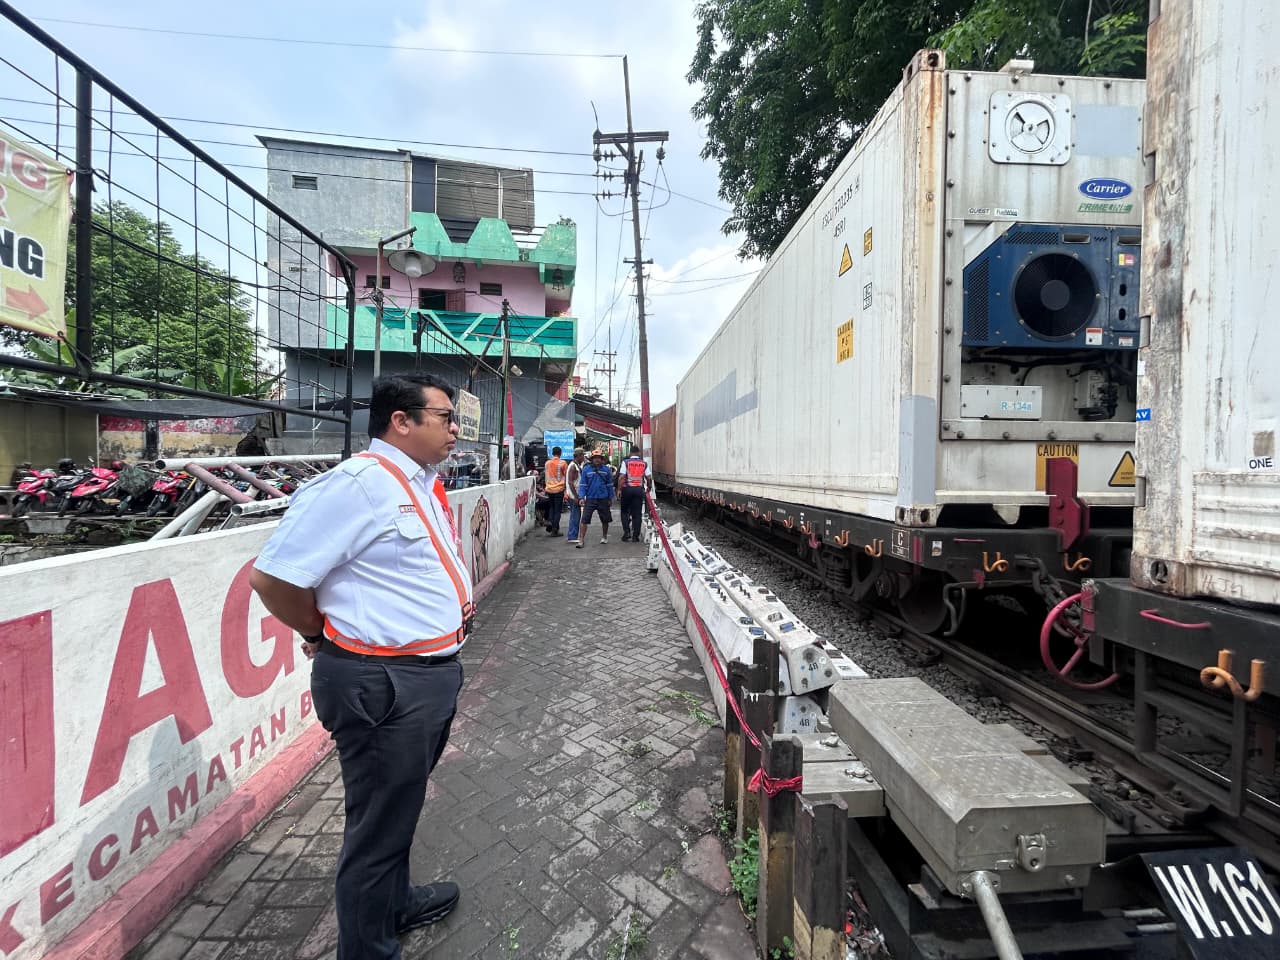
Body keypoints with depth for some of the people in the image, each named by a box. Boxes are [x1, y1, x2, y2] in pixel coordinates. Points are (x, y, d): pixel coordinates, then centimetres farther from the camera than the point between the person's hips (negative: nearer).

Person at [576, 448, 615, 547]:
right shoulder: (586, 469, -1)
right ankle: (581, 540, -4)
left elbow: (609, 484, 7)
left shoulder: (606, 469, 1)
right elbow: (582, 484, 0)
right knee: (584, 520, -8)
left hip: (603, 499, 1)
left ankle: (604, 537, 33)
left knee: (605, 520, 14)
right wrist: (582, 497, -9)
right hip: (590, 499, -1)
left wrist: (610, 498, 7)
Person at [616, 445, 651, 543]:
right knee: (637, 513, 5)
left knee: (625, 511, 13)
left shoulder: (626, 462, -2)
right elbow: (649, 478, 3)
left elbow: (621, 477, -9)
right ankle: (635, 536, 6)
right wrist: (649, 487, 20)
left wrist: (619, 489, -4)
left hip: (627, 488, -1)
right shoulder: (644, 463, 5)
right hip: (639, 489, 2)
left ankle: (626, 531, 1)